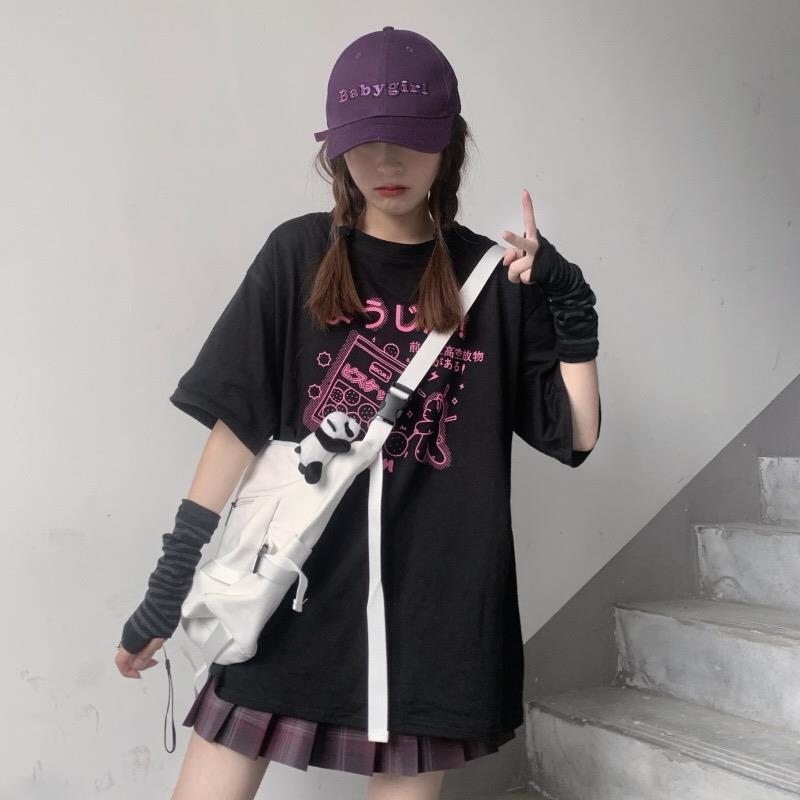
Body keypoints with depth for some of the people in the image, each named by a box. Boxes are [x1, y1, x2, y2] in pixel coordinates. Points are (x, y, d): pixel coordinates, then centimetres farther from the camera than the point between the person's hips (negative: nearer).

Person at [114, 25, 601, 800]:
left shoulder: (493, 275, 3)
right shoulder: (300, 255, 0)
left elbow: (576, 434, 4)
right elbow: (238, 421, 0)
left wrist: (570, 306, -9)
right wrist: (173, 581, -1)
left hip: (434, 602, 1)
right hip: (297, 589, 0)